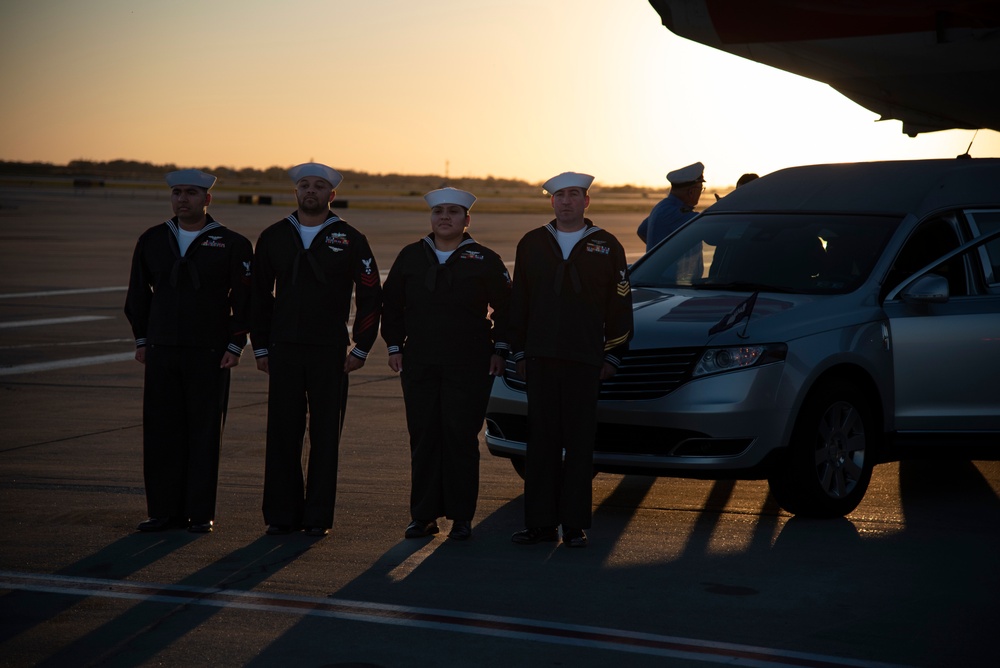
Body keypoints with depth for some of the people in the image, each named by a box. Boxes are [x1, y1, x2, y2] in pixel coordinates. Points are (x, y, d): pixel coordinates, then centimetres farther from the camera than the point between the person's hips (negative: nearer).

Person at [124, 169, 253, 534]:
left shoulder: (232, 244, -1)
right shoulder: (152, 240, 9)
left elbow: (244, 299, -1)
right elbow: (138, 294, 15)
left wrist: (235, 346, -6)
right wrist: (141, 340, 10)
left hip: (210, 354, -3)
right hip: (161, 353, 3)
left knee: (205, 433, 1)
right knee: (161, 431, 3)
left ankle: (201, 513, 7)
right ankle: (164, 510, 11)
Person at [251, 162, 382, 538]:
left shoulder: (350, 241, 2)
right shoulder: (273, 238, 8)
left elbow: (370, 298, 3)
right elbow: (259, 295, 12)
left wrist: (361, 349, -2)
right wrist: (261, 348, 7)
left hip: (330, 352, -2)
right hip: (283, 351, 2)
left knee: (325, 436, 2)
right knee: (282, 435, 2)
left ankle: (318, 517, 8)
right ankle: (282, 515, 10)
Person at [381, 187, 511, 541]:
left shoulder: (485, 260, 2)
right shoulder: (410, 257, 10)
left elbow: (505, 307, 6)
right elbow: (391, 303, 15)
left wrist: (499, 349, 0)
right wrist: (394, 346, 7)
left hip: (469, 366, -2)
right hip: (419, 364, 3)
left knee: (461, 438, -3)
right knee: (423, 438, 2)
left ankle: (461, 517, 5)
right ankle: (424, 515, 10)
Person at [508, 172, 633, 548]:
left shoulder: (607, 248, 4)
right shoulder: (531, 244, 10)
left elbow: (620, 307, 5)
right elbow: (518, 303, 11)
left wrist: (613, 356, 0)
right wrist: (519, 353, 7)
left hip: (585, 361, -2)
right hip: (540, 359, 2)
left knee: (579, 444, 1)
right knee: (541, 441, 3)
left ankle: (575, 525, 7)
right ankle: (540, 523, 8)